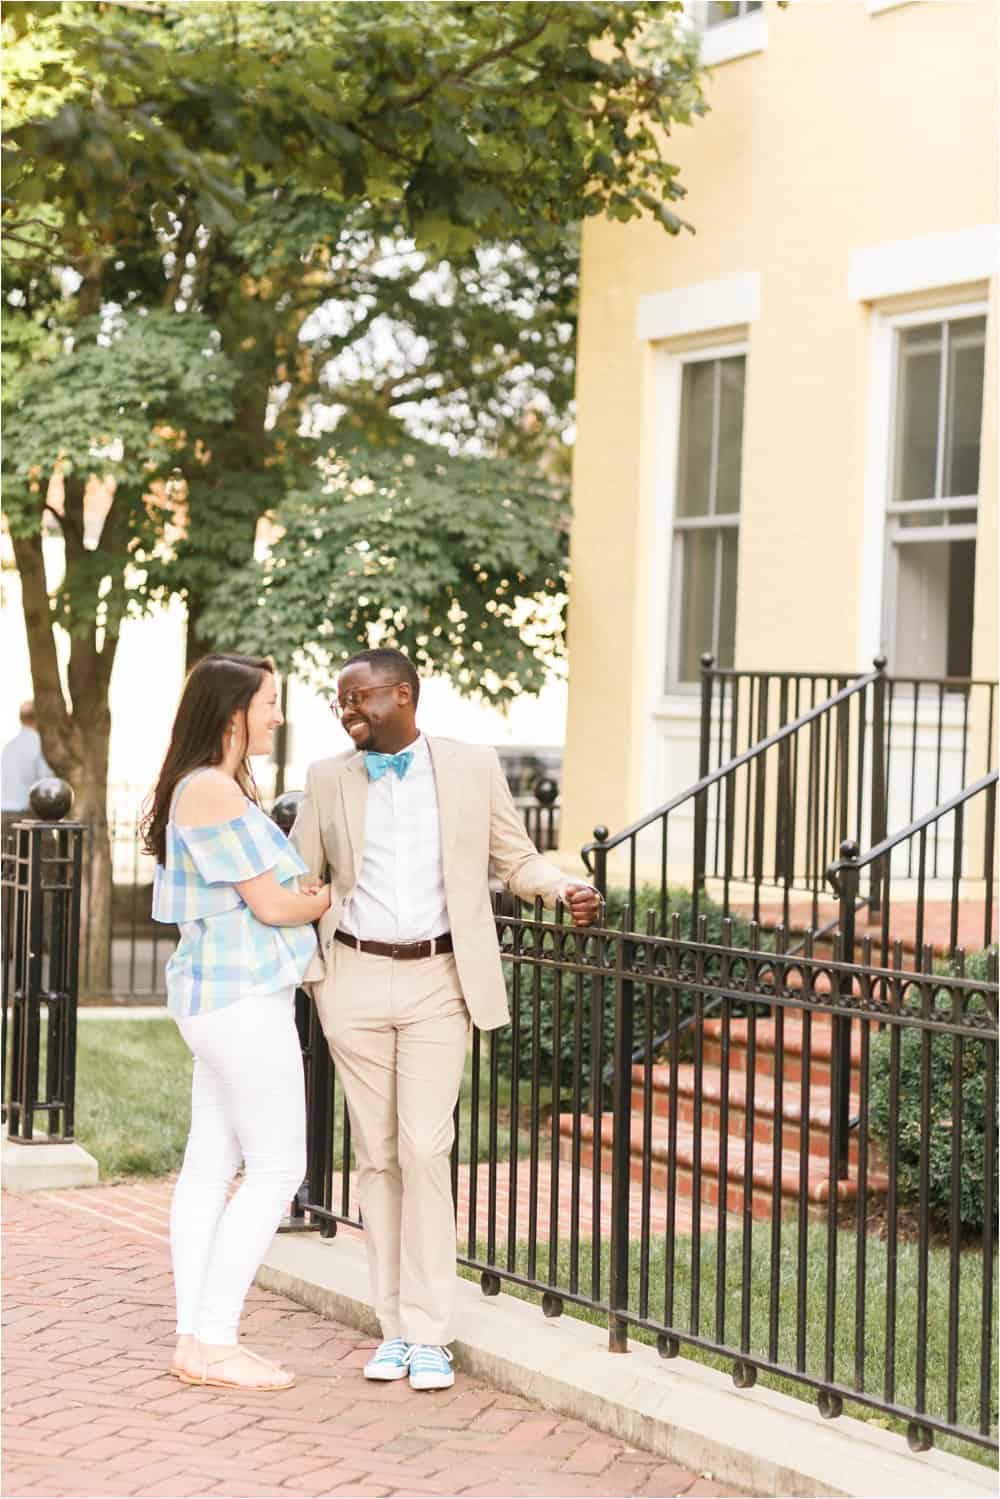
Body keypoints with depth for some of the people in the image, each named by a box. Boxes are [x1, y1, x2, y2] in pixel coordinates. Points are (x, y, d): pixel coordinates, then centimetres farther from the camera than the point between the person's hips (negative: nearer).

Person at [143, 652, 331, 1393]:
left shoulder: (226, 788, 16)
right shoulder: (213, 791, -16)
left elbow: (270, 882, 20)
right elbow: (272, 904, -15)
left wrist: (311, 891, 2)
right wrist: (338, 898, 2)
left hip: (224, 997, 10)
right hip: (242, 998, -10)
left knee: (211, 1164, 9)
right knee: (277, 1167, -6)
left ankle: (196, 1337, 12)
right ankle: (213, 1341, -4)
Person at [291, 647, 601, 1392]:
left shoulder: (472, 766, 1)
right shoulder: (329, 779, 6)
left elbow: (518, 858, 8)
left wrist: (566, 889, -11)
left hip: (438, 982, -2)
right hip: (356, 981, 2)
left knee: (425, 1150, -10)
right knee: (377, 1155, 5)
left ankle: (429, 1335, -4)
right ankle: (394, 1325, 13)